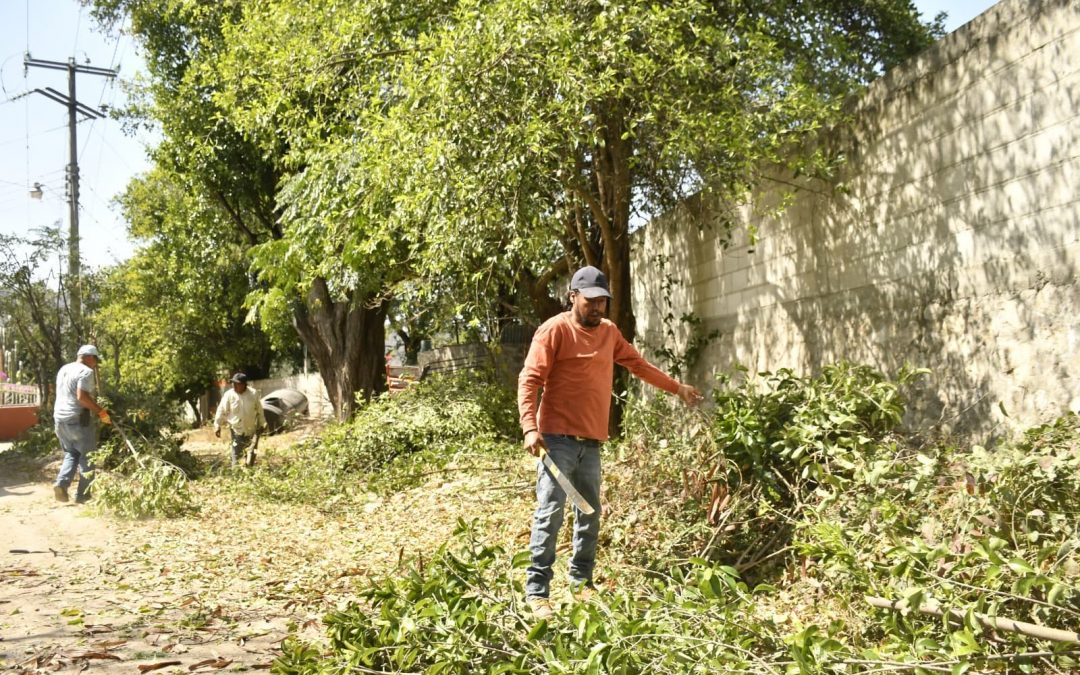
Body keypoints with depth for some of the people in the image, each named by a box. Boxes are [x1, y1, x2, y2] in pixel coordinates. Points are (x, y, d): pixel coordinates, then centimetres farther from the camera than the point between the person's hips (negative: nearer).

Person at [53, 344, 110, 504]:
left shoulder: (63, 369, 16)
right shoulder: (86, 371, -12)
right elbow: (82, 396, -24)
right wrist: (100, 411, -19)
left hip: (60, 418, 8)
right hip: (78, 419, -8)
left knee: (71, 454, 18)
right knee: (87, 457, 4)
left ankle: (61, 484, -3)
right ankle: (82, 495, 4)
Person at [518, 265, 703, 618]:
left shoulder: (609, 331, 13)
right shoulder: (555, 330, -9)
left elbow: (638, 364, 25)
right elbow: (529, 380, -13)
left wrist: (676, 387, 28)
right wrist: (530, 427, -24)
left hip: (591, 441, 7)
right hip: (558, 439, -7)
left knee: (590, 513, 13)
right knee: (550, 514, -8)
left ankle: (582, 580, 26)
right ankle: (537, 591, -4)